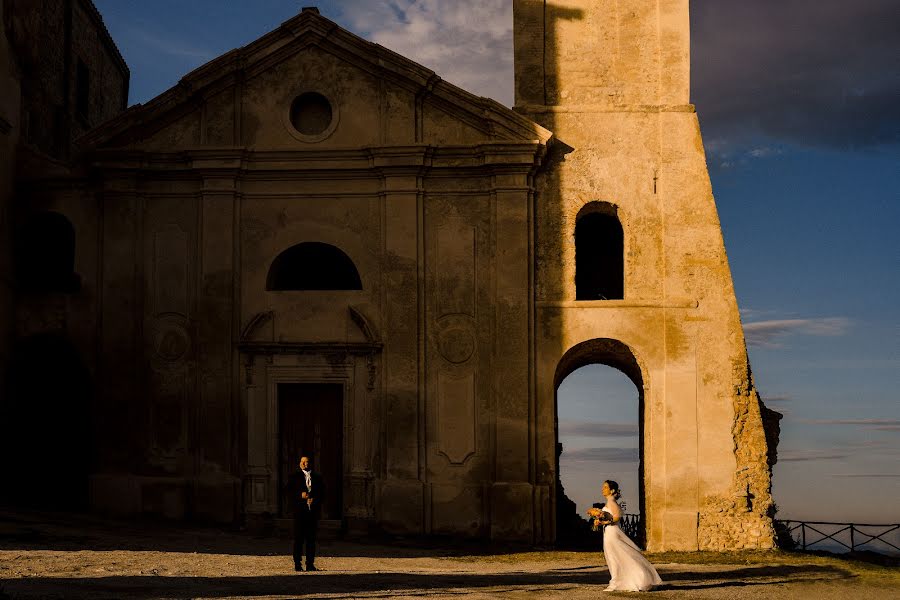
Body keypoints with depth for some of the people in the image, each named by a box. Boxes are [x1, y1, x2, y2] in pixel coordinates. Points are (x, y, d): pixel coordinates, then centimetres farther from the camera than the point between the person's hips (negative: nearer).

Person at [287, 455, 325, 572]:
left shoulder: (317, 478, 15)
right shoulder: (295, 477, 9)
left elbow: (322, 493, 10)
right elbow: (289, 492, 1)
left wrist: (315, 499, -7)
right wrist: (300, 495, -14)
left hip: (313, 511, 2)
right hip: (300, 511, -2)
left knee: (311, 538, 2)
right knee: (298, 538, -3)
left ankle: (310, 564, 6)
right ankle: (297, 564, 1)